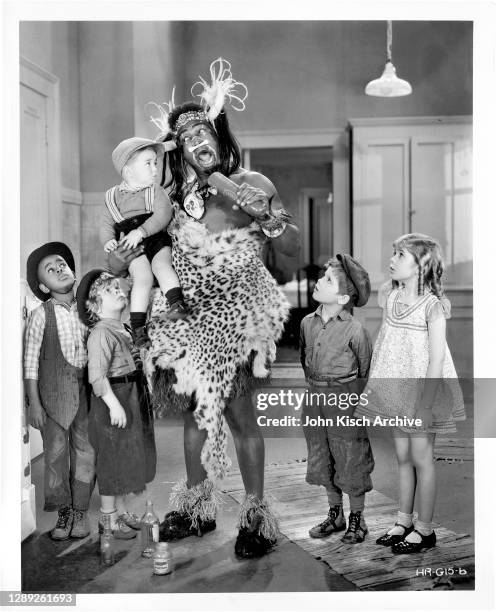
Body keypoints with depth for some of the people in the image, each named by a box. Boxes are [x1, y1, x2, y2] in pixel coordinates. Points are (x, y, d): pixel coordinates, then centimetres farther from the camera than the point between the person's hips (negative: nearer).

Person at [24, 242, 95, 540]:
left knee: (86, 450, 6)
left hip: (86, 389, 3)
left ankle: (80, 510, 22)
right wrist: (34, 402, -6)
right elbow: (31, 362, -3)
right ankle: (64, 511, 22)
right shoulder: (41, 315, -5)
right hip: (54, 392, -2)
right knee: (56, 451, 4)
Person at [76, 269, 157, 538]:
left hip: (133, 398, 9)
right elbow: (97, 375, -24)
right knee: (112, 459, 1)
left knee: (129, 457, 17)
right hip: (113, 399, -9)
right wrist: (113, 404, -26)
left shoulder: (123, 330, 12)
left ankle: (122, 510, 32)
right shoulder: (100, 333, -18)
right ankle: (108, 518, 15)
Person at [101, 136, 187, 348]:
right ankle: (138, 326, -21)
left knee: (162, 264, -28)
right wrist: (108, 240, -9)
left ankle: (177, 303, -33)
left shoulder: (155, 190, 7)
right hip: (131, 246, -1)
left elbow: (163, 214, -9)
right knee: (142, 275, -21)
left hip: (156, 238, 1)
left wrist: (141, 231, -20)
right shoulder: (113, 196, 12)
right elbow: (106, 224, 13)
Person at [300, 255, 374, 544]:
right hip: (314, 398, 6)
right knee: (323, 461, 16)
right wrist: (316, 388, 13)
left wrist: (350, 395, -1)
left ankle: (357, 520, 25)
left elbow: (366, 370, -5)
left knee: (351, 462, 6)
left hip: (346, 400, -6)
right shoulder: (308, 323, 0)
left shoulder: (355, 329, -16)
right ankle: (336, 515, 33)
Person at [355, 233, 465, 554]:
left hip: (423, 391, -6)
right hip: (396, 389, 6)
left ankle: (425, 529, 19)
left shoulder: (433, 305, -16)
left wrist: (423, 403, -18)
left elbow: (436, 359, -16)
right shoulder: (388, 294, 3)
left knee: (421, 458, 4)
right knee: (403, 456, 15)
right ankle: (404, 520, 29)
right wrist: (375, 380, 10)